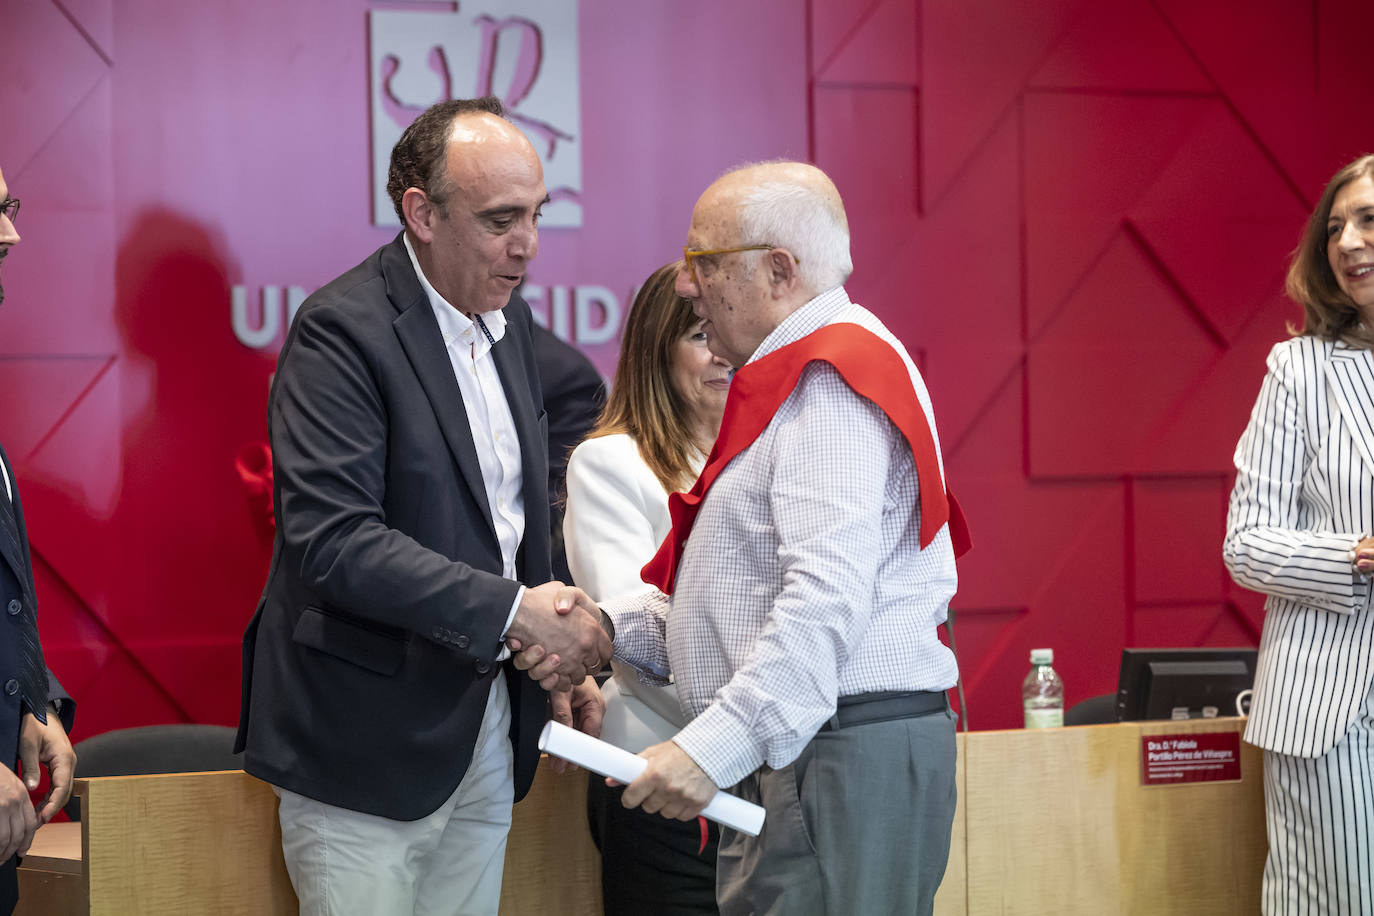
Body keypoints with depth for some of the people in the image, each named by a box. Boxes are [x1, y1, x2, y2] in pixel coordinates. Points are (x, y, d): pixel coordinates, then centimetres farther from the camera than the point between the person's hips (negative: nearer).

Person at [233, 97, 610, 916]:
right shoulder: (342, 332, -16)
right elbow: (331, 539, -26)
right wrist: (511, 610, -26)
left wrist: (561, 654, 7)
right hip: (371, 743, -7)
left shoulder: (509, 318, 9)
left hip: (487, 728, 7)